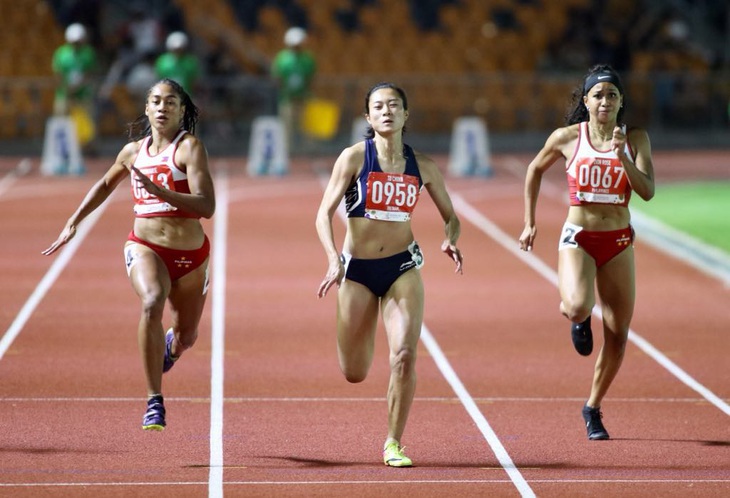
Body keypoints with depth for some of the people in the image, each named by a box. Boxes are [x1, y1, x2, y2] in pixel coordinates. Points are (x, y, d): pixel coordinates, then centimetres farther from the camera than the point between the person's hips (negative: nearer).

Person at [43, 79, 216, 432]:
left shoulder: (190, 147, -10)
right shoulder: (134, 151, 5)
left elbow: (206, 206, -22)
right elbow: (106, 184, 27)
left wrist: (158, 190, -31)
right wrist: (73, 223, 25)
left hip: (190, 254, -1)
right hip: (145, 247, 1)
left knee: (185, 338, 15)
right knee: (152, 303, -32)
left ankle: (170, 346, 58)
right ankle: (154, 402, -28)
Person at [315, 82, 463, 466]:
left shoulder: (422, 166, 0)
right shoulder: (354, 157, -8)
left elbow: (450, 216, 11)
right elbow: (324, 213, -10)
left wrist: (450, 240, -12)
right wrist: (333, 259, -26)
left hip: (403, 267, 1)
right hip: (357, 269, -1)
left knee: (404, 355, -17)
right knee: (354, 373, 8)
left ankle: (393, 444, -1)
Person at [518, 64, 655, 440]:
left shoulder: (635, 139, -1)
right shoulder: (567, 138, -3)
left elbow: (647, 191, -10)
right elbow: (535, 170, 13)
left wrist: (622, 156, -23)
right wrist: (529, 223, 13)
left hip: (618, 241, 2)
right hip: (578, 237, -2)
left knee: (617, 335, 3)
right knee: (578, 307, -31)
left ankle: (593, 408, 23)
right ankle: (577, 319, 8)